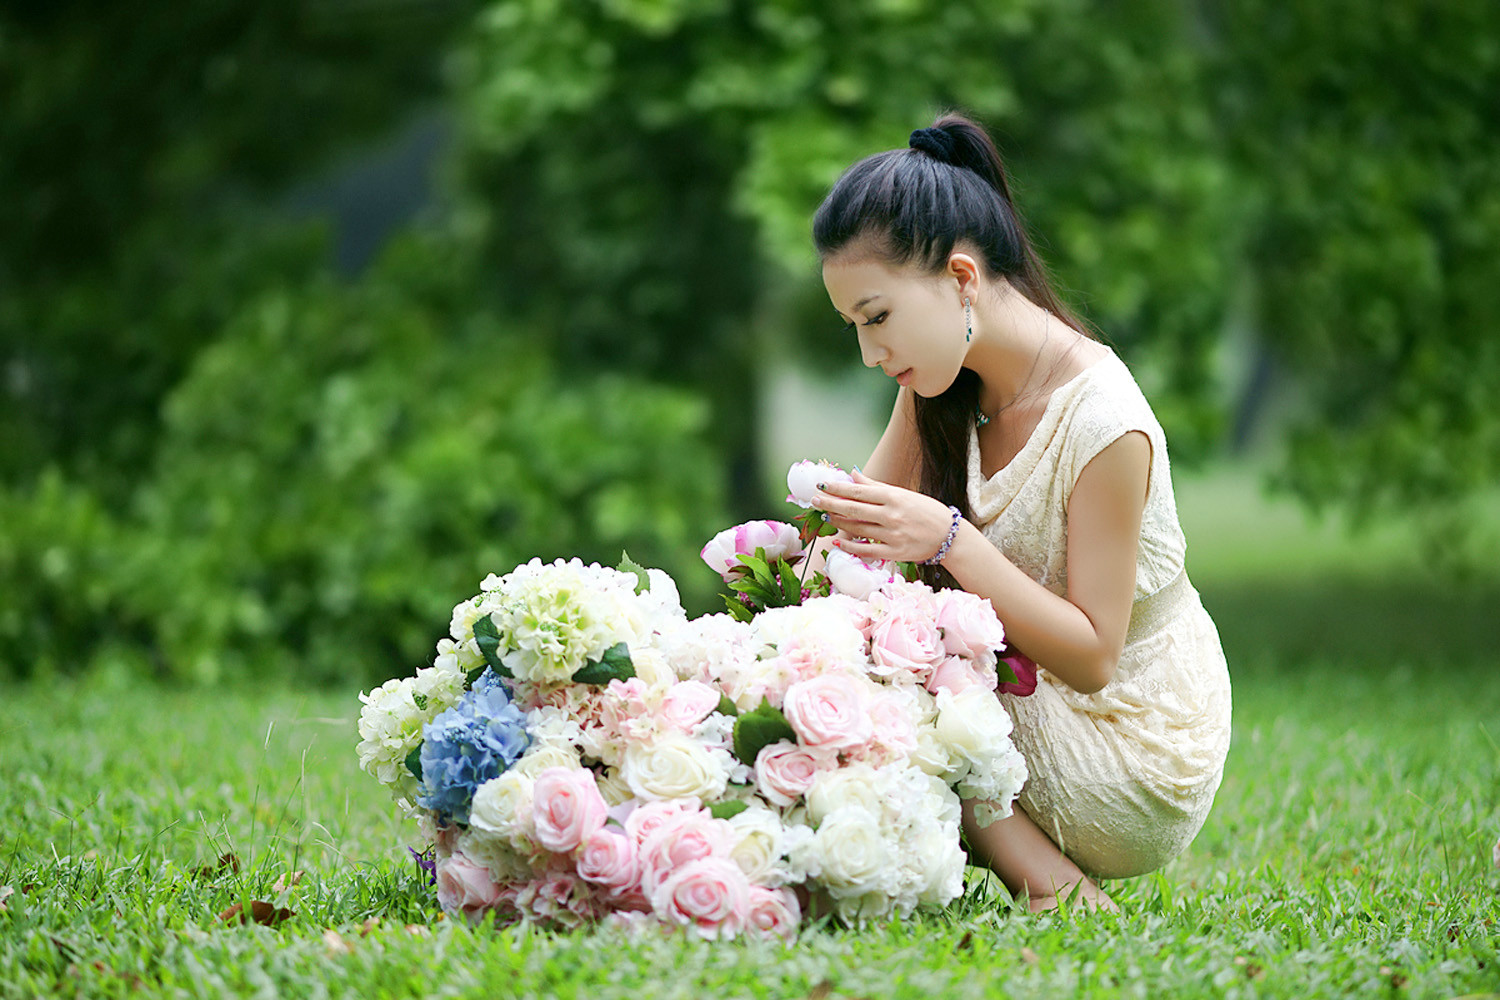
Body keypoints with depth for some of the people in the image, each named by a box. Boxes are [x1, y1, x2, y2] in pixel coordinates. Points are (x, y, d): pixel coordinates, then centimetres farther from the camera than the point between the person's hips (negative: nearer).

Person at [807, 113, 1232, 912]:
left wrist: (950, 541, -33)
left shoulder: (1104, 423, -24)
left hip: (1139, 774, -8)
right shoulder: (943, 384, -1)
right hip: (1033, 709, 8)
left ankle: (1053, 884, -15)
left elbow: (1090, 656, -23)